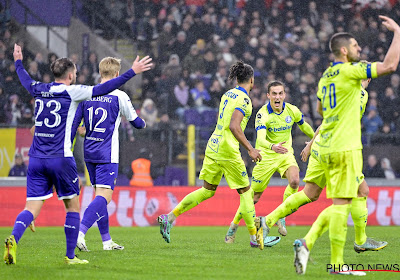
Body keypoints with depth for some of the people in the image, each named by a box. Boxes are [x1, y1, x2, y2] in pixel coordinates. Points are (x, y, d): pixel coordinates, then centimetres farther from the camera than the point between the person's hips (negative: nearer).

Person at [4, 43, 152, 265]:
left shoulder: (40, 90, 11)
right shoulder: (71, 92, -5)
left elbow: (26, 81, 34)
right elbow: (103, 89, -11)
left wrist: (18, 62, 54)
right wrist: (132, 72, -7)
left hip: (36, 158, 5)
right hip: (60, 159, -5)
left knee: (32, 207, 0)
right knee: (72, 205, 10)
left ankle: (13, 238, -27)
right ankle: (70, 256, 10)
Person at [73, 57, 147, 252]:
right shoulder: (119, 96, -7)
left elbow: (74, 122, 6)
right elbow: (135, 121, 7)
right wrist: (143, 124, 31)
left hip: (89, 153, 6)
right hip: (107, 155, -6)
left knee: (100, 194, 15)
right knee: (104, 196, -11)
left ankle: (107, 241, 16)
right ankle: (80, 232, -29)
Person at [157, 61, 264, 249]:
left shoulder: (227, 94, 14)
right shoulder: (243, 99, -12)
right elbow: (234, 126, -23)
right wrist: (250, 149, -21)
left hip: (213, 147, 8)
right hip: (227, 150, -8)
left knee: (208, 190, 13)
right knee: (245, 191, 3)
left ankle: (169, 218, 7)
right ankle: (254, 237, 9)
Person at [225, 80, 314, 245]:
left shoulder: (292, 111, -7)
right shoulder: (263, 114, -21)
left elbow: (304, 126, 15)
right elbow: (261, 139, -35)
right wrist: (272, 147, -56)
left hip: (285, 153, 3)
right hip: (266, 156, -3)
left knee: (294, 181, -27)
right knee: (254, 197, 2)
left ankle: (281, 217, -9)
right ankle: (234, 226, 23)